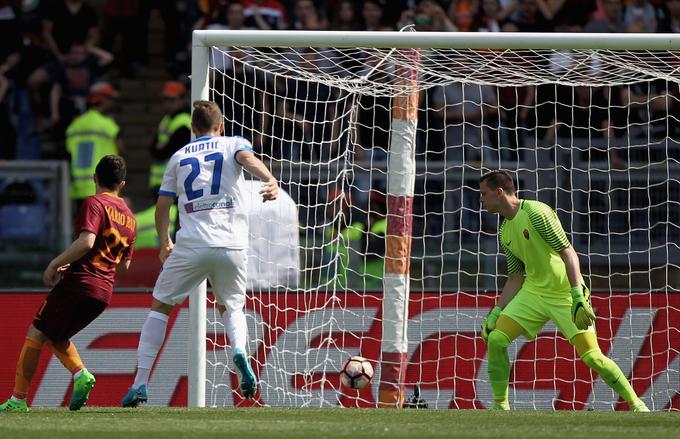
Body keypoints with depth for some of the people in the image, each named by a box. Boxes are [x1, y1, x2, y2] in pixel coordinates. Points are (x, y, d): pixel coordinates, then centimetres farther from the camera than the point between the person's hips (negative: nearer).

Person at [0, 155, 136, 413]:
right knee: (55, 336, 21)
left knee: (36, 334, 0)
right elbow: (125, 262, 23)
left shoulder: (94, 204, -5)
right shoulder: (129, 217, 18)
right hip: (104, 292, 7)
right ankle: (80, 374, -3)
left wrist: (55, 265, -13)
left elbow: (86, 242, -21)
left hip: (79, 283, -7)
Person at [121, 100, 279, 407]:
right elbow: (247, 158, -10)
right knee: (232, 307, 24)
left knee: (160, 307, 13)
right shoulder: (233, 144, 14)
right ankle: (239, 351, -9)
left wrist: (164, 243, 35)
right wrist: (270, 180, -29)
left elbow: (162, 206, 18)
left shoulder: (179, 157, 19)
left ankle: (140, 384, 3)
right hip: (233, 246, 0)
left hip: (191, 244, 0)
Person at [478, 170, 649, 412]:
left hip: (566, 293, -7)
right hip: (533, 292, 7)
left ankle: (636, 405, 1)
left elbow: (567, 252, -21)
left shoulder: (536, 212, -15)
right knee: (495, 339, -9)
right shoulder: (505, 233, 10)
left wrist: (578, 297, -29)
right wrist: (495, 314, 12)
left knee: (591, 356, -14)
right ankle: (500, 407, 1)